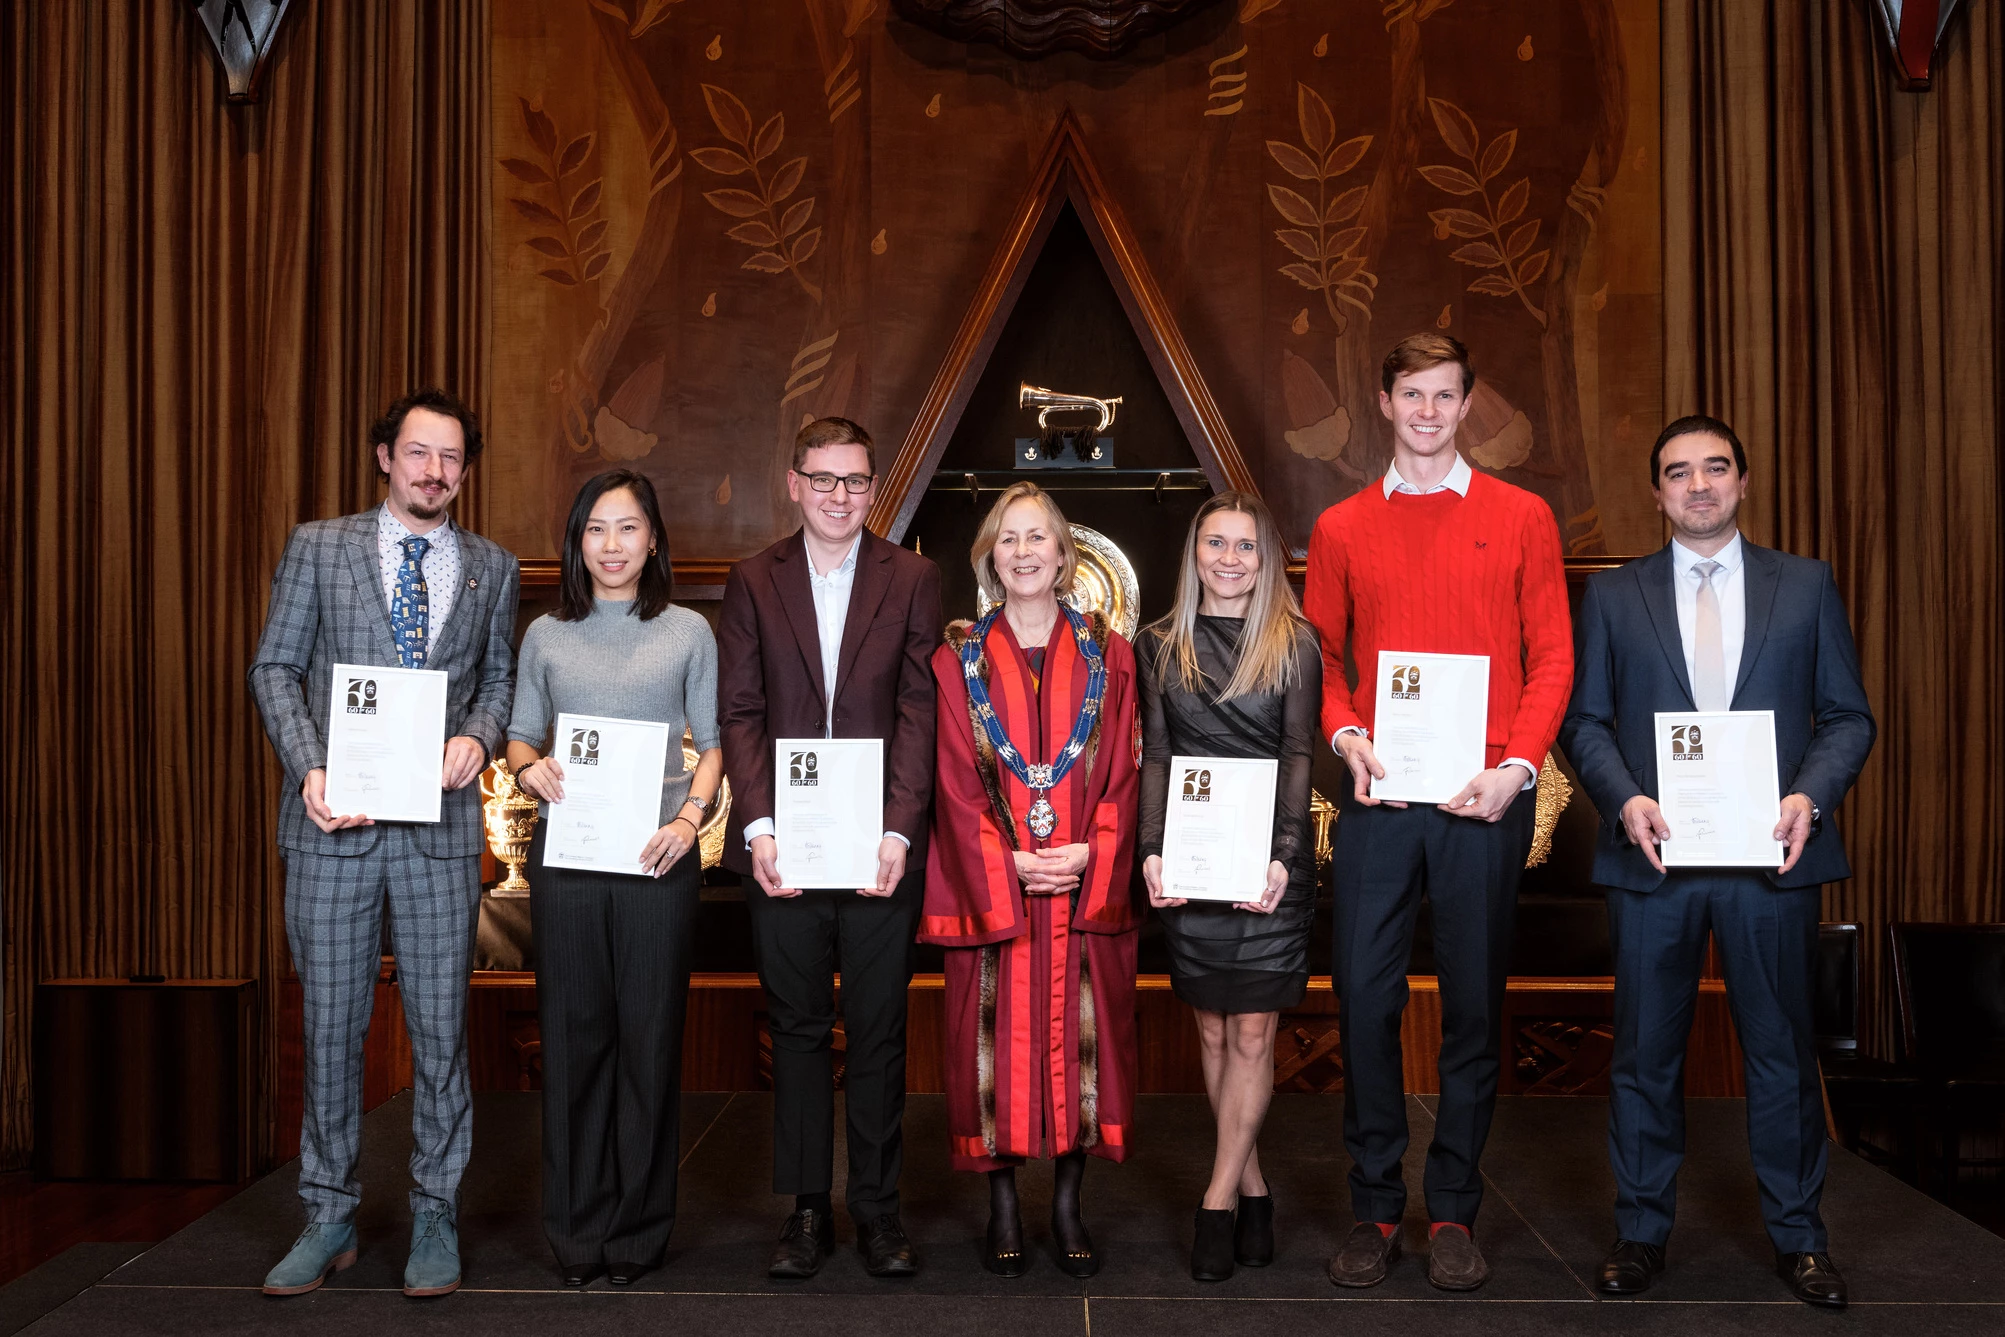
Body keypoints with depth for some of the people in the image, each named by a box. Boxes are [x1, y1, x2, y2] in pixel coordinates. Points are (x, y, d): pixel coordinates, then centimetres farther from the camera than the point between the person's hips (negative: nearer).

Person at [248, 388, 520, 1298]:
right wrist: (309, 767, -10)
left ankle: (435, 1216, 16)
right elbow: (275, 667, 4)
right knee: (331, 1024, 7)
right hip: (335, 819, 0)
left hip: (440, 821, 1)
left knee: (440, 1026, 4)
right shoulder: (317, 547, 7)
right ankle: (329, 1218, 20)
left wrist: (477, 736, -8)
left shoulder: (491, 569, 11)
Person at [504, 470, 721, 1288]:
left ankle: (638, 1228, 16)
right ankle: (576, 1227, 18)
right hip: (566, 853, 1)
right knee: (574, 1034, 5)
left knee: (649, 1035, 3)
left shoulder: (688, 632, 7)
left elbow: (712, 745, 7)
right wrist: (530, 767, -9)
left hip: (657, 854, -1)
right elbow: (520, 735, 14)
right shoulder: (546, 635, 11)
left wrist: (691, 817, -10)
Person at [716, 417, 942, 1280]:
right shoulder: (753, 582, 8)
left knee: (878, 1032, 6)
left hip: (878, 847, -1)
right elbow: (739, 713, 2)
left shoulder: (912, 580, 5)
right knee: (797, 1030, 9)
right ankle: (807, 1208, 20)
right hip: (783, 846, 1)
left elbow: (919, 713, -1)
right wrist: (759, 826, -9)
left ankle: (876, 1208, 19)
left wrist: (899, 830, -11)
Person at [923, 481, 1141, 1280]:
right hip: (990, 882, -1)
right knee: (999, 1040, 2)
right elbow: (957, 781, 0)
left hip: (1085, 881, 1)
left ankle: (1068, 1205, 17)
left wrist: (1089, 852, -11)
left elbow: (1121, 771, 3)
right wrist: (1006, 861, -11)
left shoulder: (1107, 656, 8)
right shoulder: (959, 659, 5)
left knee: (1079, 1034, 4)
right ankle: (1003, 1208, 14)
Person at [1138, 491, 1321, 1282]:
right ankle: (1253, 1188, 20)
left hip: (1269, 857, -2)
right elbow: (1154, 756, 5)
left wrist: (1282, 855, -14)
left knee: (1252, 1032, -1)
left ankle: (1219, 1198, 9)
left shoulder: (1295, 645, 3)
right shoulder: (1160, 646, 9)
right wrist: (1151, 850, -7)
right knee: (1213, 1031, 7)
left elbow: (1299, 756, -3)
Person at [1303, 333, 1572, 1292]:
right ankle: (1375, 1208, 13)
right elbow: (1322, 658, 12)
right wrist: (1345, 736, -7)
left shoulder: (1521, 518, 7)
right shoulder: (1341, 529, 10)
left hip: (1485, 799, 0)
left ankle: (1453, 1213, 18)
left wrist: (1516, 766, -9)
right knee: (1364, 1001, 0)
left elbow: (1552, 656, 4)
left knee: (1474, 1005, 5)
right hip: (1378, 798, 1)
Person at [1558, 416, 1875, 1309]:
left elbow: (1847, 715, 7)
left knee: (1783, 1049, 8)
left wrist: (1811, 796, -10)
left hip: (1771, 856, 0)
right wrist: (1623, 799, -12)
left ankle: (1797, 1235, 23)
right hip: (1652, 856, 0)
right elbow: (1584, 721, 5)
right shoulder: (1613, 595, 9)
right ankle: (1642, 1232, 20)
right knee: (1645, 1051, 7)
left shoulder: (1806, 585, 9)